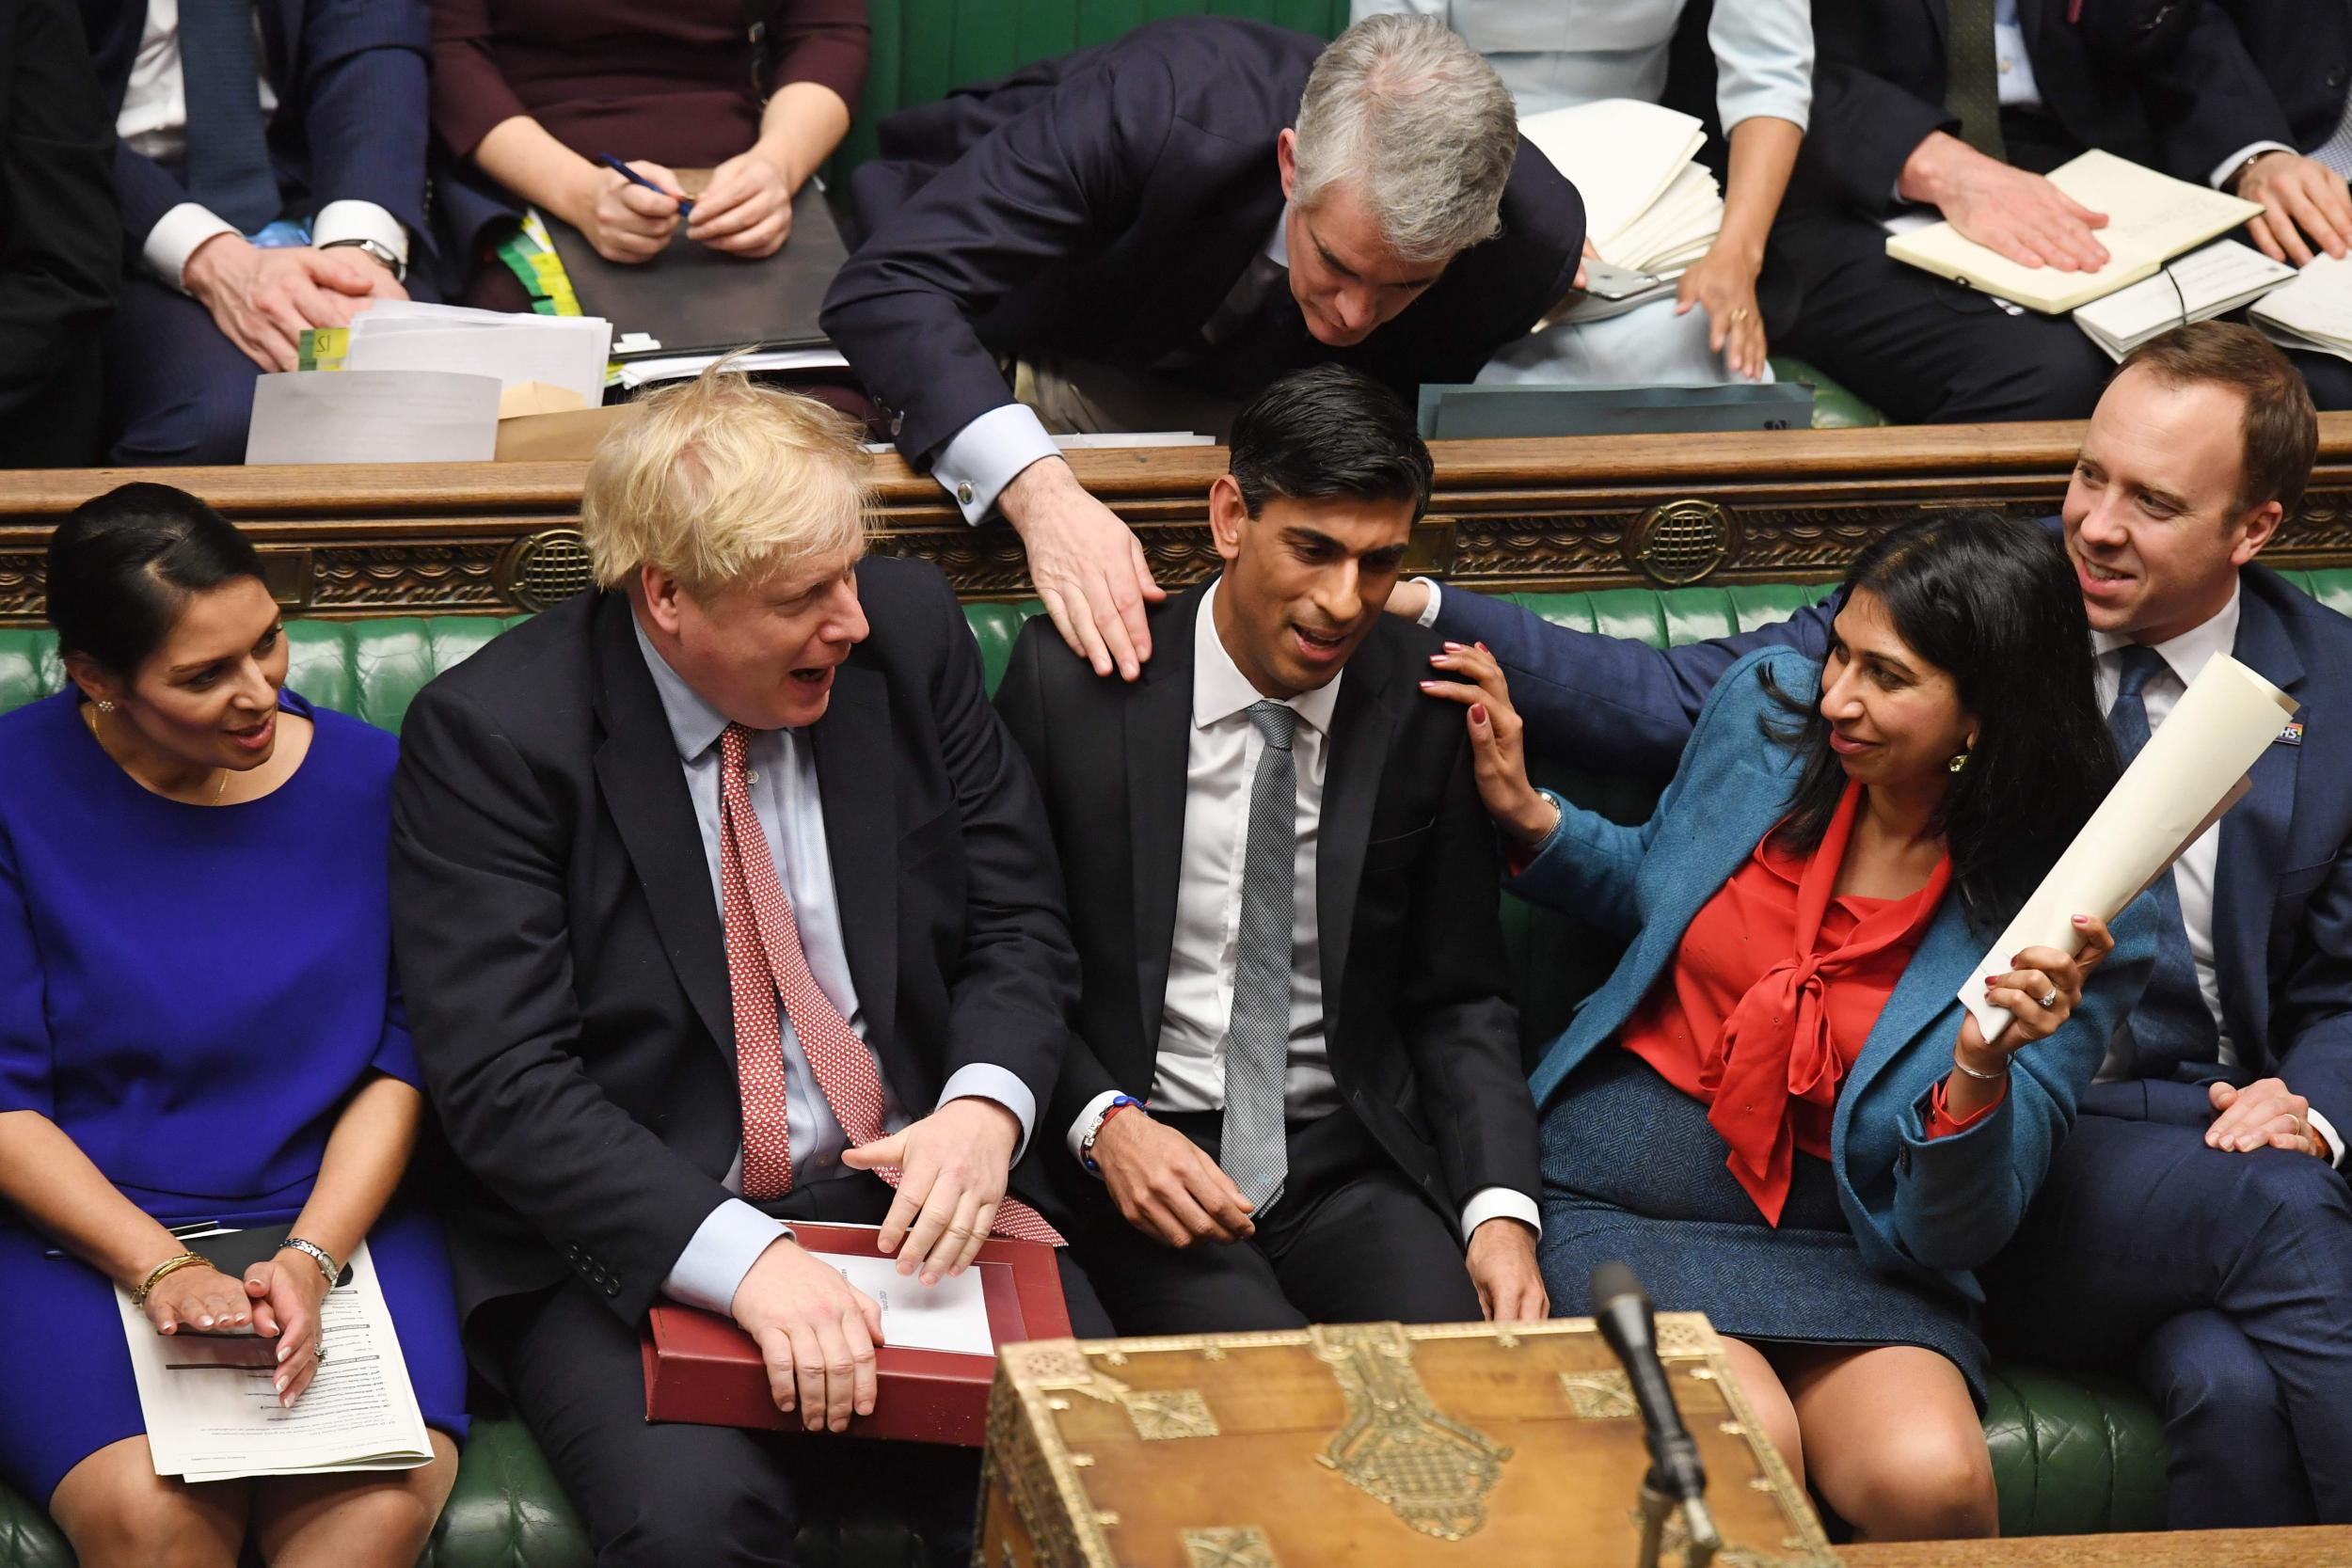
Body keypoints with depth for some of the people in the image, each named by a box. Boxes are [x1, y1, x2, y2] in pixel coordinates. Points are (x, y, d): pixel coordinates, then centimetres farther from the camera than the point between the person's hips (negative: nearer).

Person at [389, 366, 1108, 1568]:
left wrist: (984, 1108, -13)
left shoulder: (905, 634, 3)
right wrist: (741, 1258, -28)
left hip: (910, 1199, 3)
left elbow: (1020, 928, 10)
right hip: (638, 1242, -3)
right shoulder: (487, 734, -10)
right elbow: (504, 1084, -15)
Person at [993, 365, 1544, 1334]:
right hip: (1138, 1157, -2)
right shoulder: (1073, 680, -3)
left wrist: (1501, 1208, -7)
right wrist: (1103, 1123, -14)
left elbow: (1458, 998, 9)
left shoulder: (1427, 707, 4)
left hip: (1354, 1162, 3)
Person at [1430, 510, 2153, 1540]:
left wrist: (1981, 1069, -31)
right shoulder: (1766, 708, -1)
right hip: (1623, 1201, 1)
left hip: (1846, 1248, -1)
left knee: (1933, 1480, -32)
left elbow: (1957, 1232, -12)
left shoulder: (2068, 922, -11)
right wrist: (1527, 815, 3)